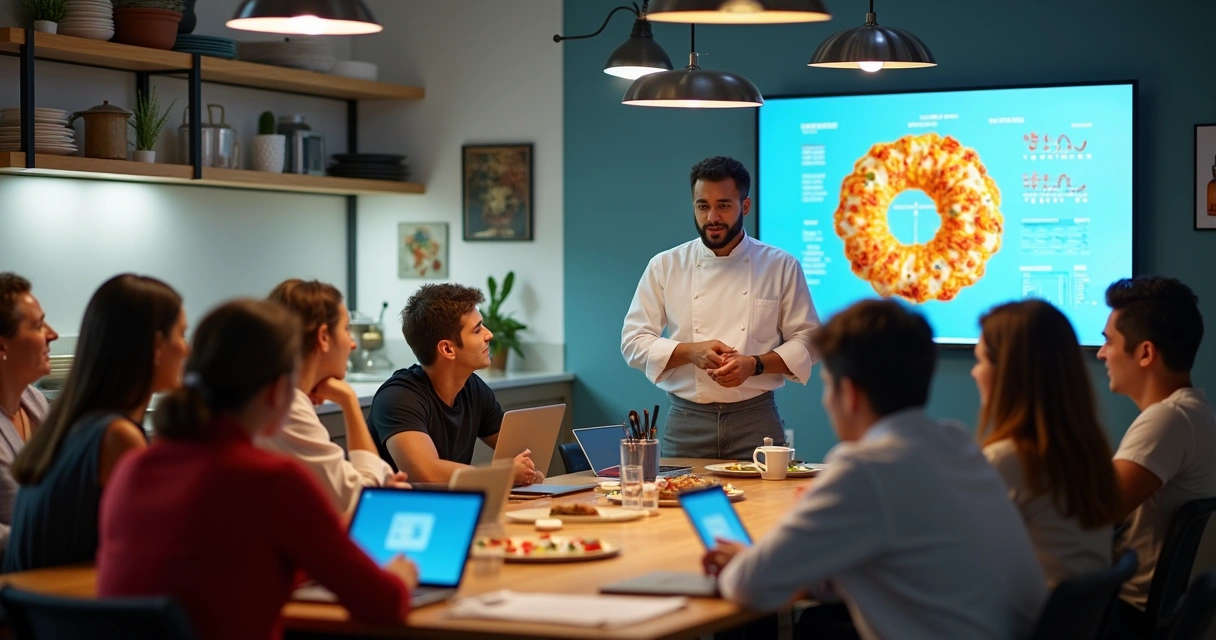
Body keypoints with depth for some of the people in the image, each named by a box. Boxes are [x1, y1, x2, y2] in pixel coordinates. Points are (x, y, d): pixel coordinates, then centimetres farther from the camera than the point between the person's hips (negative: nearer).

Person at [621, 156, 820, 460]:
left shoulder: (781, 267, 2)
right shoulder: (665, 266, 5)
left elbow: (807, 341, 3)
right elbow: (634, 341, 4)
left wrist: (755, 364, -15)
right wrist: (690, 352, -14)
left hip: (755, 420, -1)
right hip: (687, 421, 1)